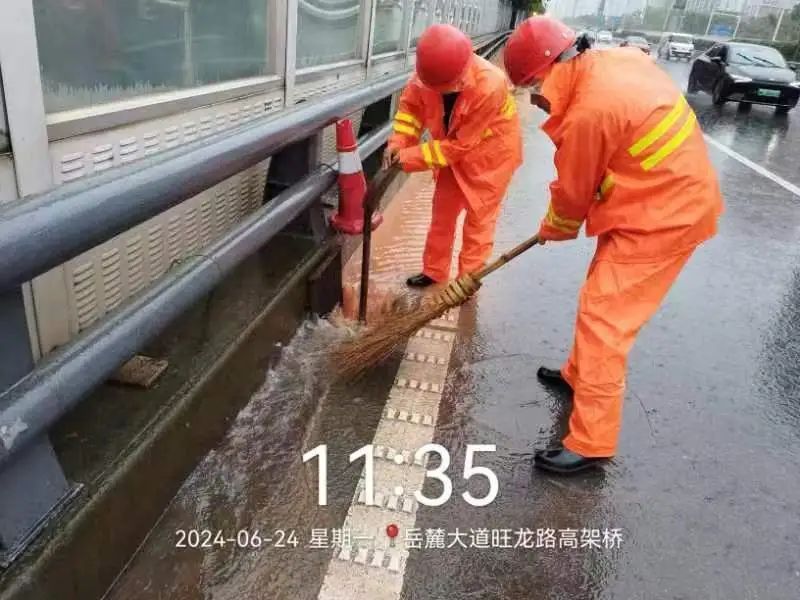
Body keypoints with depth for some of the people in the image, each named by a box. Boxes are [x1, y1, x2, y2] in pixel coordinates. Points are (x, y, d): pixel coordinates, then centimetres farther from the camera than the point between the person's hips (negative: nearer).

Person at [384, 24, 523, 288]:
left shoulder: (489, 87, -38)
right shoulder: (431, 72, -24)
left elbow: (459, 145, -31)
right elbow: (411, 103, -5)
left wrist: (410, 158, -29)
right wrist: (398, 142, -21)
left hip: (490, 153, -5)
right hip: (453, 150, 6)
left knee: (478, 218, 4)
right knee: (442, 211, 14)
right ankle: (434, 271, 31)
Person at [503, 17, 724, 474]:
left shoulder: (589, 113, -25)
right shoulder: (618, 59, 3)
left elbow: (572, 191, -10)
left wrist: (552, 230, 11)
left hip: (659, 216, -10)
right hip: (677, 197, 10)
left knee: (602, 315, -9)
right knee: (602, 297, 21)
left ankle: (592, 443, -3)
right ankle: (579, 374, 40)